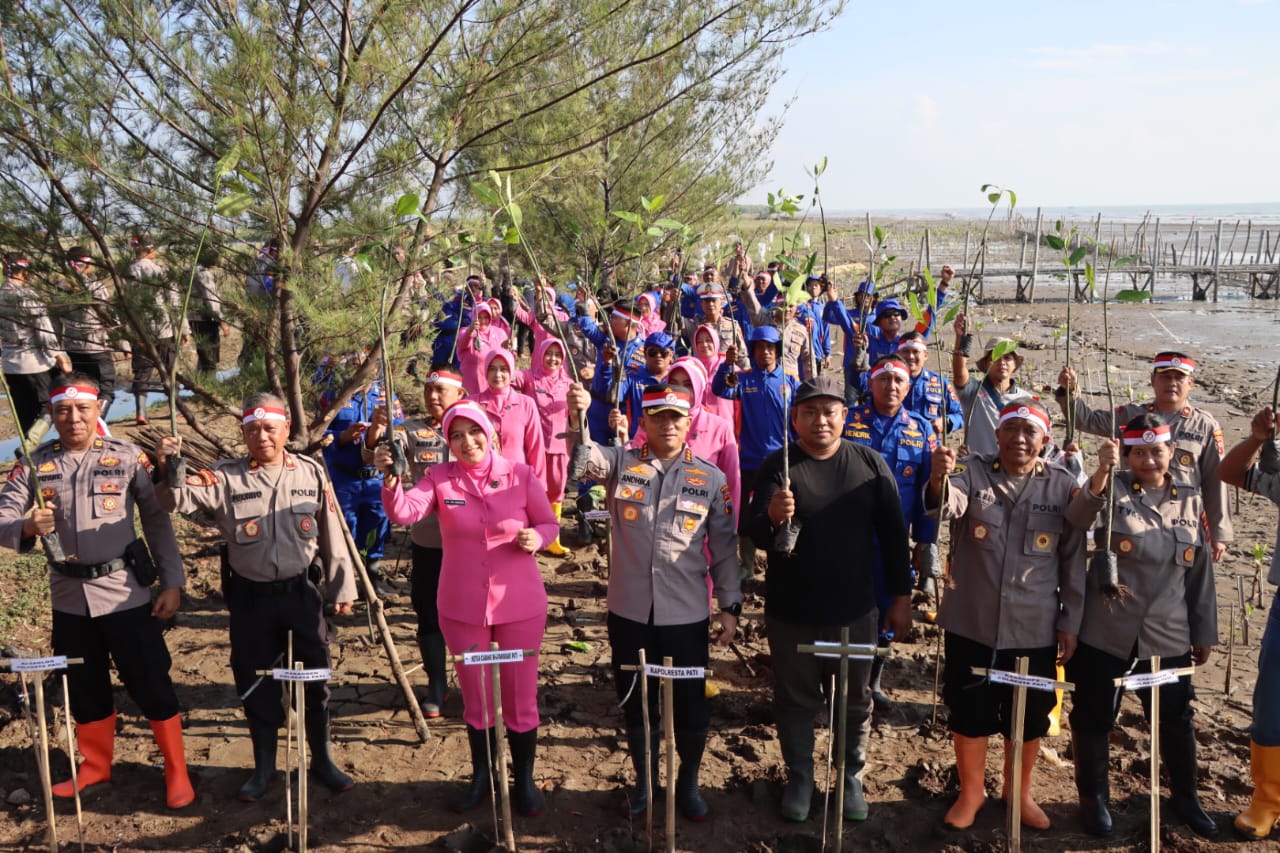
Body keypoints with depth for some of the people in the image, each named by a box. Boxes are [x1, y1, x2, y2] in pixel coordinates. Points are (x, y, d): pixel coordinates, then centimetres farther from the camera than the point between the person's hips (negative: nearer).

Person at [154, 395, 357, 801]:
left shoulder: (312, 473, -2)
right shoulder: (226, 477, -5)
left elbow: (332, 534, 3)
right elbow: (179, 499, -17)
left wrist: (342, 587, 6)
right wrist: (168, 470, -37)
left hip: (302, 592, 0)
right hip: (251, 597, 0)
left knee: (315, 678, 10)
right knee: (256, 683, 12)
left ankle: (322, 760, 30)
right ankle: (264, 767, 31)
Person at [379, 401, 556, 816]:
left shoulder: (521, 474, -6)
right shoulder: (439, 478, -5)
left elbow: (549, 524, 2)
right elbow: (403, 513, -21)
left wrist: (535, 538, -20)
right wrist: (390, 477, -39)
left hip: (521, 605, -1)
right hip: (462, 608, 1)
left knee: (521, 697, 11)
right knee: (475, 698, 17)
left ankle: (524, 779, 32)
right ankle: (481, 776, 38)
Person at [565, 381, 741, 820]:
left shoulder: (710, 478, -1)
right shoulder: (621, 464, -1)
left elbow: (724, 547, 2)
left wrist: (730, 606, 1)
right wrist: (577, 415, -40)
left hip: (687, 615, 0)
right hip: (629, 612, 1)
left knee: (691, 706, 11)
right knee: (636, 704, 16)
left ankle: (688, 783, 36)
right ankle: (645, 782, 38)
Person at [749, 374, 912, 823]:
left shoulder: (870, 463, -3)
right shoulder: (777, 465, -8)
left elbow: (892, 533, 4)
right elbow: (755, 534, -15)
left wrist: (901, 595, 5)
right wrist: (772, 517, -37)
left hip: (854, 610, 1)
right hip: (790, 612, -1)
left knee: (854, 700, 16)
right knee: (795, 699, 14)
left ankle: (852, 777, 36)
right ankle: (799, 777, 33)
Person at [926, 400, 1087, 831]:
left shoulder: (1062, 485, -1)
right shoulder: (973, 472, -5)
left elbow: (1073, 561, 2)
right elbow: (948, 503, -28)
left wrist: (1070, 622, 1)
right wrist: (939, 478, -51)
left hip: (1035, 629, 1)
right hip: (971, 622, -1)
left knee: (1028, 715, 15)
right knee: (969, 712, 11)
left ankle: (1019, 792, 38)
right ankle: (971, 792, 32)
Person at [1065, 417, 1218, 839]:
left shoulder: (1191, 500, 5)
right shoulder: (1112, 489, -6)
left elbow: (1200, 571, 10)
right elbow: (1077, 518, -30)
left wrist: (1204, 633, 12)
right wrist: (1101, 472, -45)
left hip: (1168, 638, 3)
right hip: (1105, 634, -3)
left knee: (1176, 721, 17)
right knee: (1094, 720, 9)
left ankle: (1184, 797, 39)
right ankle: (1093, 799, 28)